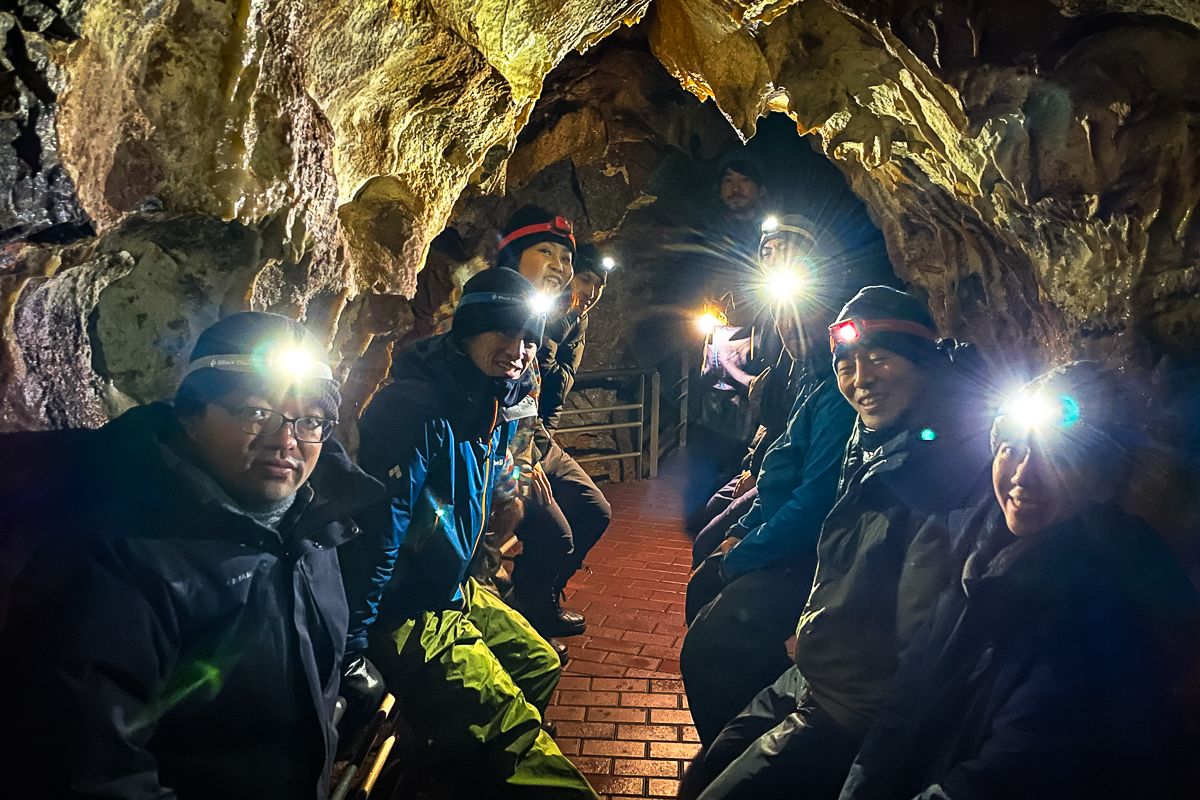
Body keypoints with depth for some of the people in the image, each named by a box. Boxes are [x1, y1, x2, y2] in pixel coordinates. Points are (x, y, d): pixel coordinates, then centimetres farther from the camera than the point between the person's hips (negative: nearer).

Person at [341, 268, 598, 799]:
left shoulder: (499, 412, 2)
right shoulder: (417, 408, -26)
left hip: (453, 591, 10)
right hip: (402, 611, -10)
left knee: (541, 664, 27)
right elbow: (377, 534, -28)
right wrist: (349, 650, -25)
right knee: (510, 731, -18)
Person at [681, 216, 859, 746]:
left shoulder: (842, 395, -25)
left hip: (808, 558, -11)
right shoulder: (816, 380, 11)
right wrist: (745, 532, 11)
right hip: (783, 542, 12)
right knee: (703, 588, 23)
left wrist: (742, 556, -14)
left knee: (707, 650, -16)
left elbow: (815, 500, -27)